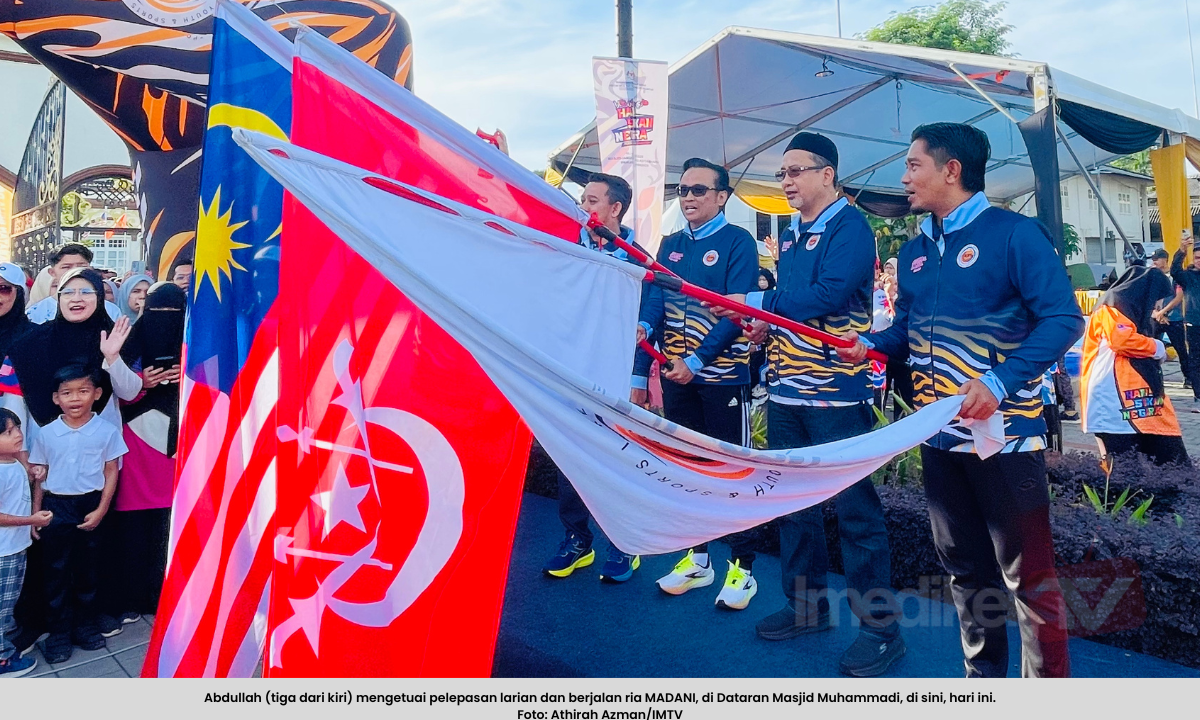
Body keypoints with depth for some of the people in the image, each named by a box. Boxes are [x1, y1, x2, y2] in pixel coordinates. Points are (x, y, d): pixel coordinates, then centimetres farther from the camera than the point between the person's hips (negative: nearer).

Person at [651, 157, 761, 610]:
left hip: (722, 374, -6)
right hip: (677, 374, 6)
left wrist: (697, 360, -20)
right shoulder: (671, 245, 13)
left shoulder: (737, 242, -4)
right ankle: (697, 558, 26)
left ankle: (742, 567, 14)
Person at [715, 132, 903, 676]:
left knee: (854, 507, -2)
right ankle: (806, 604, 30)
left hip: (836, 391, -8)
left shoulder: (848, 226, -8)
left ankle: (879, 625, 12)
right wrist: (767, 322, 0)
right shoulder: (790, 236, 17)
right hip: (786, 390, 9)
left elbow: (828, 295, -22)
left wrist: (755, 302, -17)